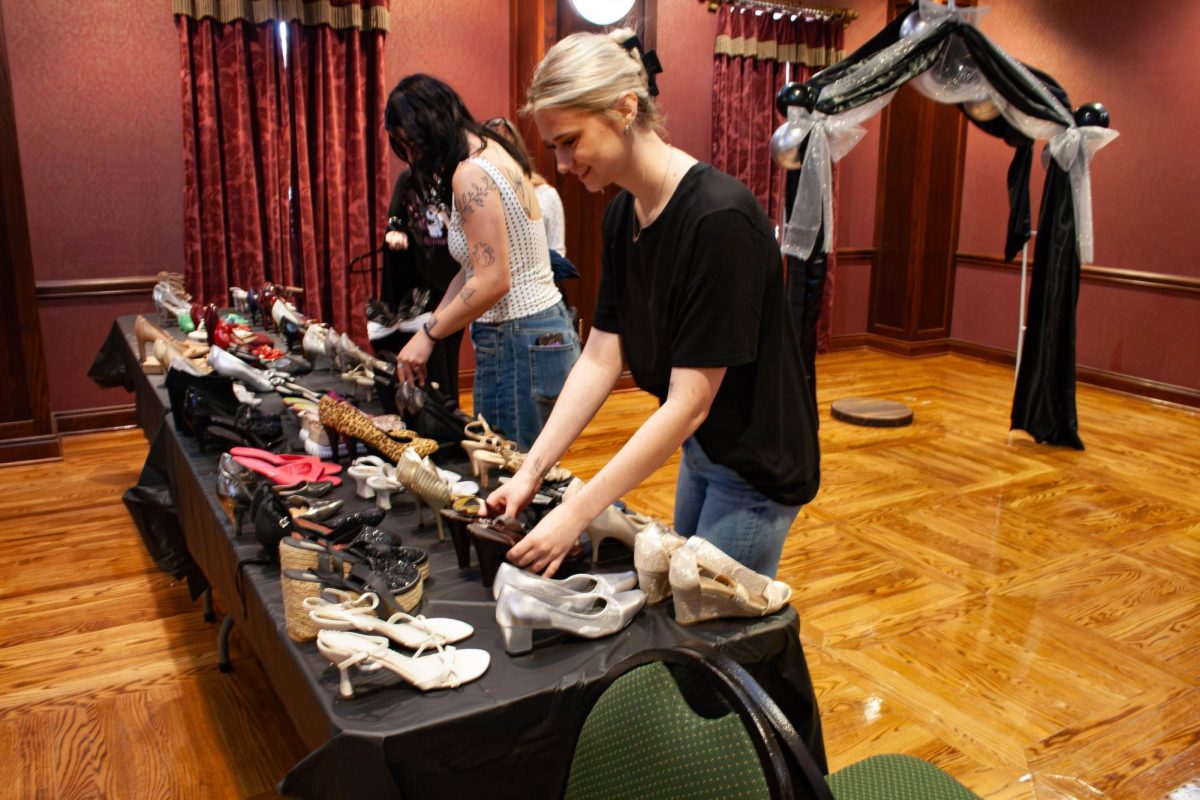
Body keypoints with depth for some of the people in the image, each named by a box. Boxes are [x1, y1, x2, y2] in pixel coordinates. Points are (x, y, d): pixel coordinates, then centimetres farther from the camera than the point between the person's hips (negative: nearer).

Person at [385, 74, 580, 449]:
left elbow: (492, 282, -20)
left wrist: (428, 334, -10)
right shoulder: (493, 153, 14)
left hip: (519, 344, -10)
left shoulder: (471, 173, -15)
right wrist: (431, 327, 12)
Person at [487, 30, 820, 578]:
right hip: (698, 449, 8)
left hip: (756, 467, -8)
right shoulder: (622, 214, -2)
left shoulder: (719, 217, -27)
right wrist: (531, 471, -8)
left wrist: (575, 514, -25)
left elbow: (689, 403, -27)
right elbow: (600, 358, -1)